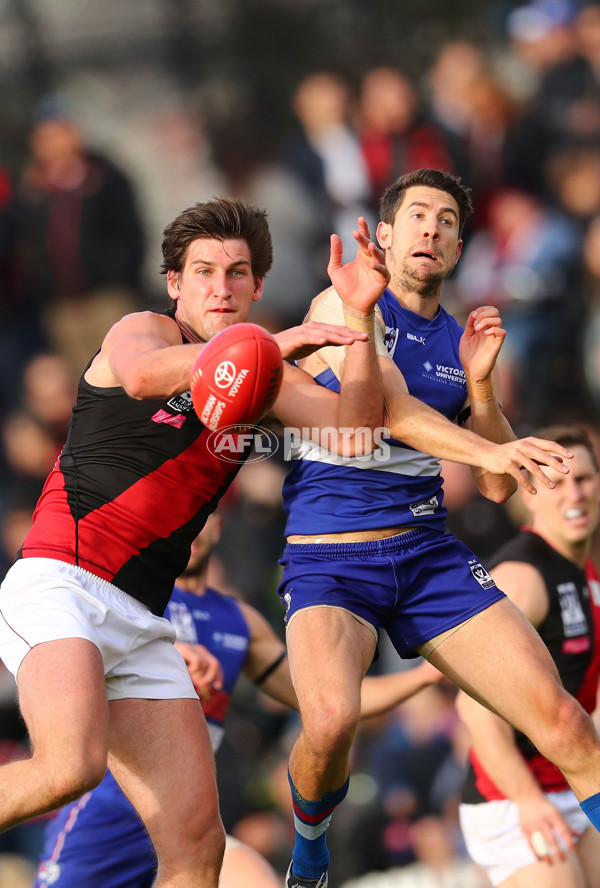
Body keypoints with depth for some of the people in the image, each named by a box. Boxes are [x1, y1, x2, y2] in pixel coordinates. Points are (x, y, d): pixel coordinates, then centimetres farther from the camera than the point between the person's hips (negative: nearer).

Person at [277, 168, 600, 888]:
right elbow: (392, 410, -14)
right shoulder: (341, 305, 0)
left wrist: (480, 383, -3)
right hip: (327, 558, -5)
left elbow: (498, 486, 9)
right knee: (330, 721, -31)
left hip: (430, 556, 5)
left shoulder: (463, 344, 15)